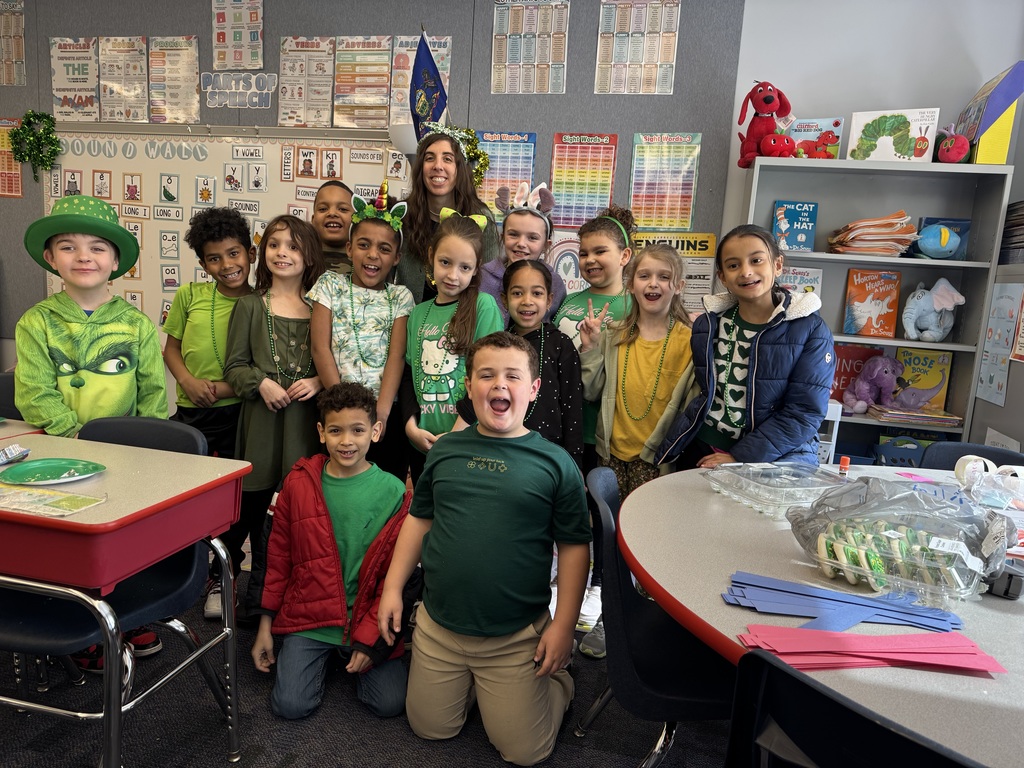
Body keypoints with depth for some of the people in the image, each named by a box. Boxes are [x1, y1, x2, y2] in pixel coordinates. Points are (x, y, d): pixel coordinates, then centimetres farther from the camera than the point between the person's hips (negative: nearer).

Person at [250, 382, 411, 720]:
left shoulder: (394, 493, -7)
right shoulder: (298, 484, -2)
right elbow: (278, 558, 5)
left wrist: (369, 636, -11)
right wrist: (265, 627, 6)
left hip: (367, 619, -1)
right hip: (308, 617, 1)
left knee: (391, 703, -11)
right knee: (290, 705, -13)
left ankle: (358, 655, 18)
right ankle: (321, 659, 18)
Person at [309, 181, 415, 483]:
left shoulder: (400, 297, 6)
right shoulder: (330, 285, 5)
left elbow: (397, 356, -4)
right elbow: (320, 347, -3)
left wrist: (381, 412, -16)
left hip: (386, 412, 1)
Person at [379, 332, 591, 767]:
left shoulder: (554, 462, -9)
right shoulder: (446, 450, 0)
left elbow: (574, 547, -6)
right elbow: (419, 519, 9)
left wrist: (563, 625, -9)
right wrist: (392, 587, 6)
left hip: (517, 638, -3)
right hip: (438, 628, 4)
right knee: (430, 729, 15)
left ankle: (557, 681, 32)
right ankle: (470, 682, 42)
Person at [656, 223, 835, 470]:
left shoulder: (810, 330, -4)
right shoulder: (708, 325, 7)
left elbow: (804, 412, -8)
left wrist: (740, 458, -14)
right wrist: (670, 450, 6)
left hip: (775, 458, -3)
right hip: (701, 452, 3)